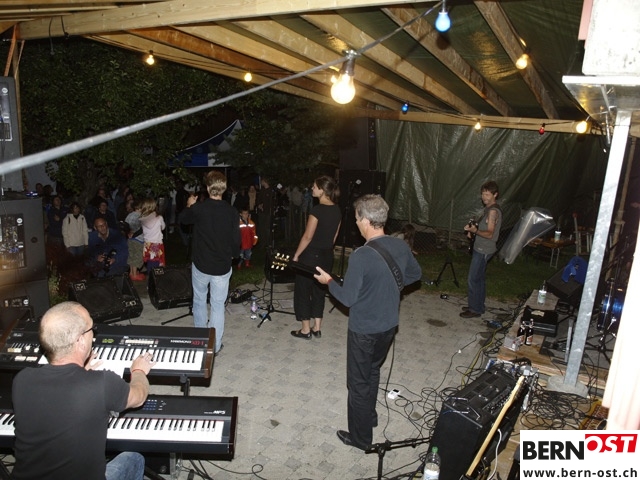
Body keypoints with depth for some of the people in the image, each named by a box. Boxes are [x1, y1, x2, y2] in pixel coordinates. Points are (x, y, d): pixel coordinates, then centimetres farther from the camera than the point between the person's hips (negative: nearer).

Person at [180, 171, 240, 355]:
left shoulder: (198, 208, -12)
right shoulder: (231, 211, -11)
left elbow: (184, 219, 10)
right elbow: (236, 239, -5)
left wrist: (189, 206, 30)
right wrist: (233, 255, 15)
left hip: (201, 264, 0)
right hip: (222, 267, 0)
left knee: (199, 300, 20)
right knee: (218, 305, 9)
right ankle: (214, 345, 15)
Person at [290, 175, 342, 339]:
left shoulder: (317, 210, -19)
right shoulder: (337, 210, 3)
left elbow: (307, 237, -17)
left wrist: (296, 255, -7)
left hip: (311, 255, -7)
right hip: (327, 256, 7)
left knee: (303, 290, 7)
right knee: (319, 290, 16)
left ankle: (305, 330, 14)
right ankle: (317, 328, 23)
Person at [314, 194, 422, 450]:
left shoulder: (361, 256, -28)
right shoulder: (401, 246, -6)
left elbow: (348, 298, -21)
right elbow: (415, 274, 11)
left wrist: (328, 281, -4)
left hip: (364, 329, -7)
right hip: (389, 324, 7)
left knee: (359, 382, 12)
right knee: (372, 371, 29)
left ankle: (360, 437, 28)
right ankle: (370, 415, 48)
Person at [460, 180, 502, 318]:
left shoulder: (493, 211, -19)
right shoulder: (489, 208, 12)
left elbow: (489, 233, -22)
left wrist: (476, 231, -37)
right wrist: (473, 228, 5)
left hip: (483, 250, -10)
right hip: (481, 248, 10)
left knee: (472, 280, -5)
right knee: (480, 279, 16)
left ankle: (475, 309, 5)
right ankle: (478, 306, 26)